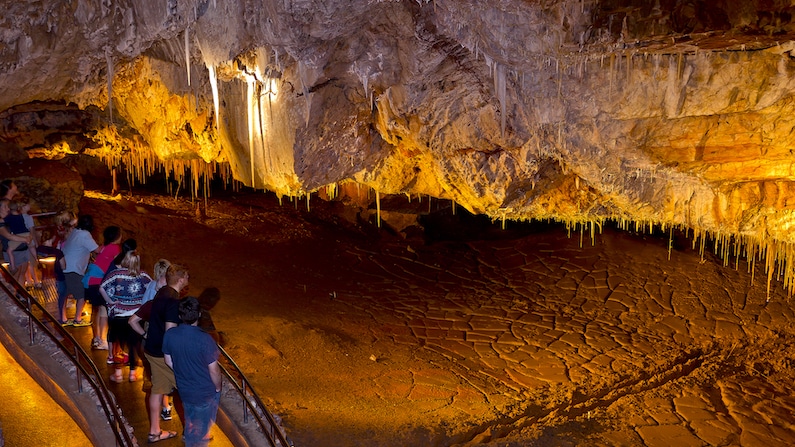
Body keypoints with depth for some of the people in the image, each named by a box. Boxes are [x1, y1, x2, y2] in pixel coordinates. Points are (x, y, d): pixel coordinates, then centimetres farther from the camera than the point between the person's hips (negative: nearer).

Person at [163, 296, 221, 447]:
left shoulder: (169, 335, -16)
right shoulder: (205, 339, -31)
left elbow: (169, 361, 0)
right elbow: (214, 370, -22)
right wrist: (218, 388, -3)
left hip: (184, 389, 5)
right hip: (205, 392, -5)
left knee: (190, 420, 30)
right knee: (202, 425, 19)